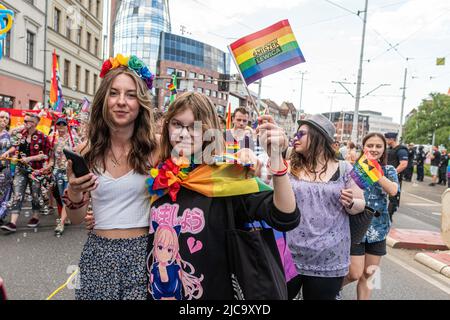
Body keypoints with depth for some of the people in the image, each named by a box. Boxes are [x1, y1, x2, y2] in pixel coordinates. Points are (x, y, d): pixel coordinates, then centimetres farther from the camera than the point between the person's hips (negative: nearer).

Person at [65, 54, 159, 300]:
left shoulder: (154, 149, -10)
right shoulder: (86, 152, -2)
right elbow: (76, 220, 1)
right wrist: (74, 195, -17)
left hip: (142, 250, -2)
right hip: (98, 252, 2)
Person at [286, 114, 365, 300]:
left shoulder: (343, 169, -1)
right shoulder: (289, 167, 1)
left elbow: (360, 205, 7)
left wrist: (350, 203, -16)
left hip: (328, 259, -1)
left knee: (321, 296, 13)